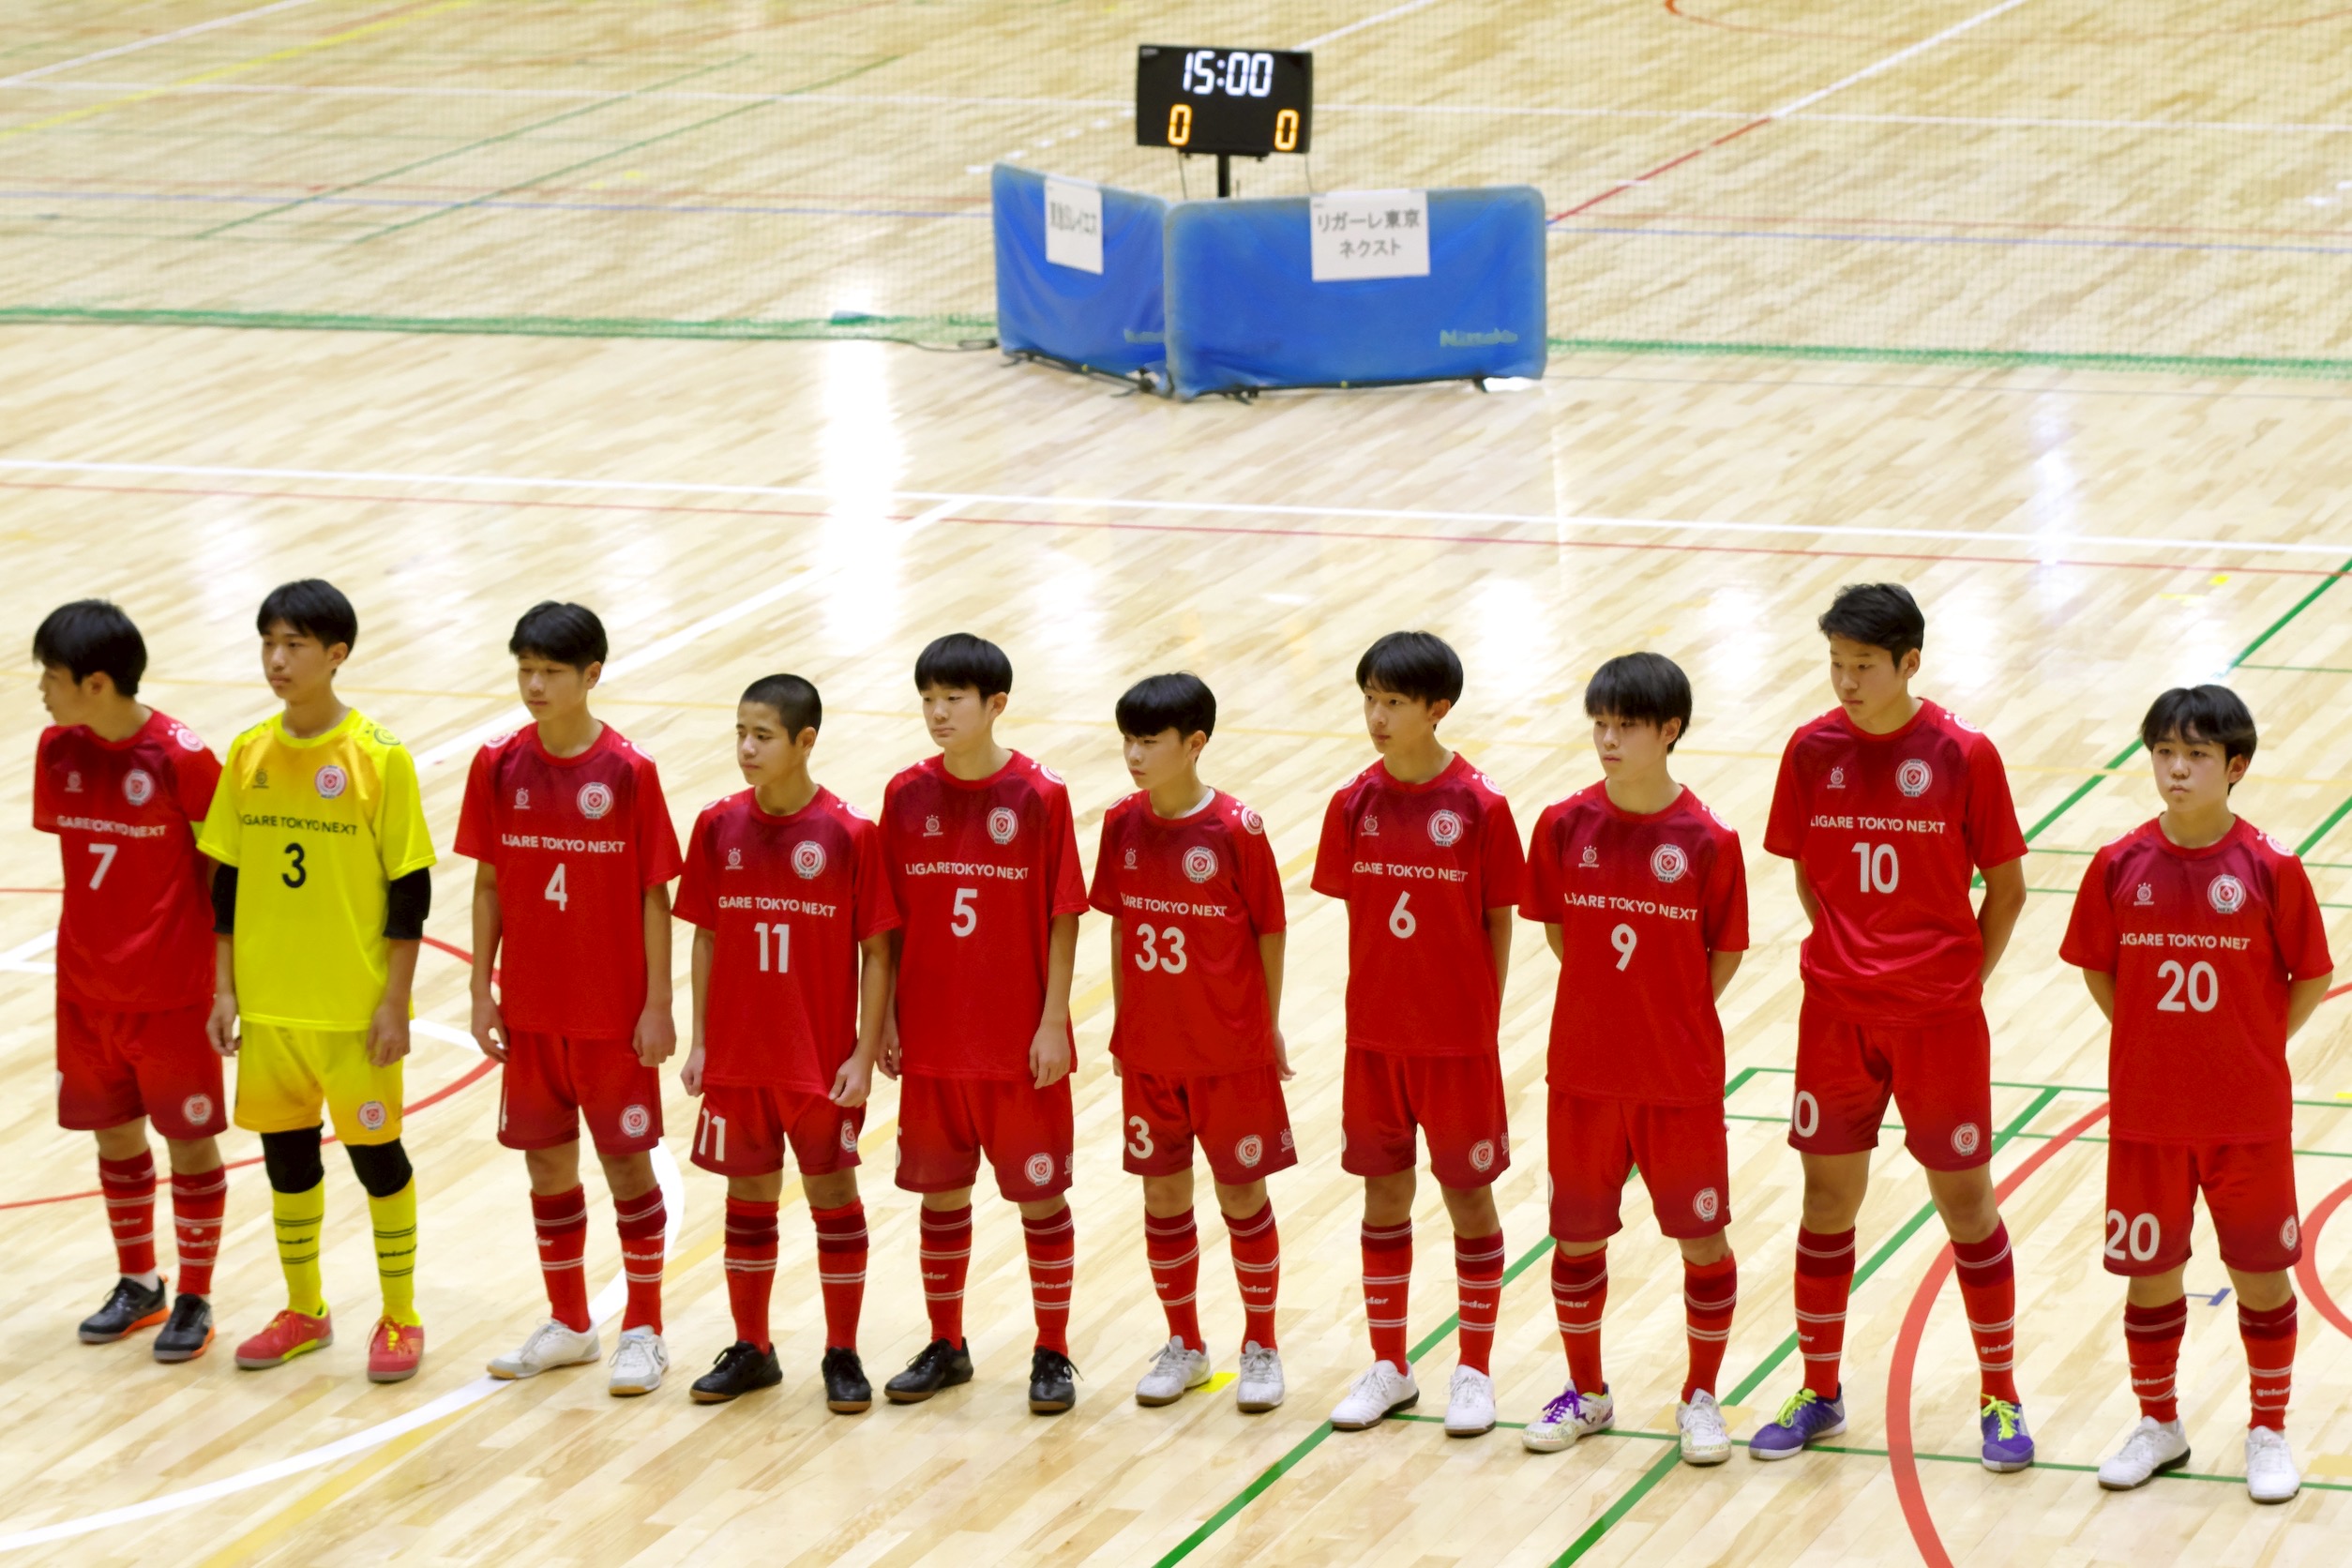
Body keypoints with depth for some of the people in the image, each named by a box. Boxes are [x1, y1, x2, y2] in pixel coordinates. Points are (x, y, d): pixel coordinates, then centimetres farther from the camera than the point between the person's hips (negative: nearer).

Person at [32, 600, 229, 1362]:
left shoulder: (183, 758, -17)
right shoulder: (57, 750, -2)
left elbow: (222, 867, -8)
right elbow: (72, 850, 9)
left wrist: (218, 970, -7)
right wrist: (96, 939, 4)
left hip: (171, 991, -5)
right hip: (85, 987, 5)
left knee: (189, 1140, 5)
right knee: (115, 1133, 15)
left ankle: (195, 1300, 17)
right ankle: (137, 1285, 31)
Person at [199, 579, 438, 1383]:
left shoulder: (378, 758, -11)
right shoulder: (248, 755, 2)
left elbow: (410, 889, -8)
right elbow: (227, 879, 8)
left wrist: (395, 1003, -11)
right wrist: (225, 988, 4)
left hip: (356, 1007, -4)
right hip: (268, 1004, 4)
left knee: (376, 1152, 4)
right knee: (285, 1152, 12)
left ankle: (400, 1318, 17)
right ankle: (304, 1312, 27)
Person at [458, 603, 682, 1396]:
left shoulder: (627, 773, -11)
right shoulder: (499, 767, -1)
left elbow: (654, 894, -7)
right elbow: (489, 884, 5)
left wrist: (658, 1004, -9)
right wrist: (482, 992, 3)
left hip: (614, 1011, -3)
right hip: (530, 1009, 3)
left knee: (627, 1159, 4)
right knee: (546, 1160, 11)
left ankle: (643, 1330, 15)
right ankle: (568, 1322, 25)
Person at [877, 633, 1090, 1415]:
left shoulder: (1038, 797, -9)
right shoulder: (907, 796, 0)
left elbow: (1063, 918, -6)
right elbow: (892, 919, 6)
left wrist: (1053, 1022, -10)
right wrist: (887, 1018, 4)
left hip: (1021, 1043, -3)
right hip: (932, 1038, 3)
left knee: (1040, 1194, 5)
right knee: (941, 1191, 12)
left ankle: (1052, 1353, 16)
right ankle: (945, 1346, 25)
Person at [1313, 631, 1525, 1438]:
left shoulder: (1478, 807, -11)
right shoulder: (1355, 805, -1)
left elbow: (1498, 922, -5)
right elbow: (1356, 911, 6)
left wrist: (1482, 1021, -5)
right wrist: (1371, 1006, 2)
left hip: (1459, 1040, -3)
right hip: (1375, 1034, 3)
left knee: (1469, 1193, 6)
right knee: (1384, 1192, 12)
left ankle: (1474, 1371, 17)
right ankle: (1388, 1366, 23)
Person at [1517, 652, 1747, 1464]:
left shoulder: (1707, 841, -11)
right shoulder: (1565, 827, -4)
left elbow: (1726, 955, -2)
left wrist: (1673, 1018, -1)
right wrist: (1612, 1007, 5)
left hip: (1681, 1079, -2)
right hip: (1583, 1072, 2)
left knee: (1703, 1241, 5)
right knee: (1577, 1236, 11)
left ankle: (1700, 1397, 22)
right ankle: (1585, 1392, 29)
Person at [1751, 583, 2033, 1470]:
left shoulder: (1962, 756, -9)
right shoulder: (1813, 751, -1)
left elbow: (2006, 890, -1)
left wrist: (1960, 982, -3)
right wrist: (1852, 961, 3)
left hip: (1939, 1020, -3)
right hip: (1837, 1014, 3)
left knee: (1965, 1199, 4)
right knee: (1827, 1197, 9)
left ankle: (2000, 1397, 17)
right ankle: (1819, 1394, 22)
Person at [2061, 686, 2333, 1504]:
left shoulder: (2270, 868, -11)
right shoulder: (2120, 866, -5)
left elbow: (2311, 977, -2)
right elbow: (2096, 968, 7)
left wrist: (2254, 1050, -2)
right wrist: (2151, 1041, 3)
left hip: (2248, 1116, -2)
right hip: (2146, 1114, 2)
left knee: (2260, 1273, 8)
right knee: (2150, 1272, 11)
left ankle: (2268, 1432, 24)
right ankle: (2158, 1424, 29)